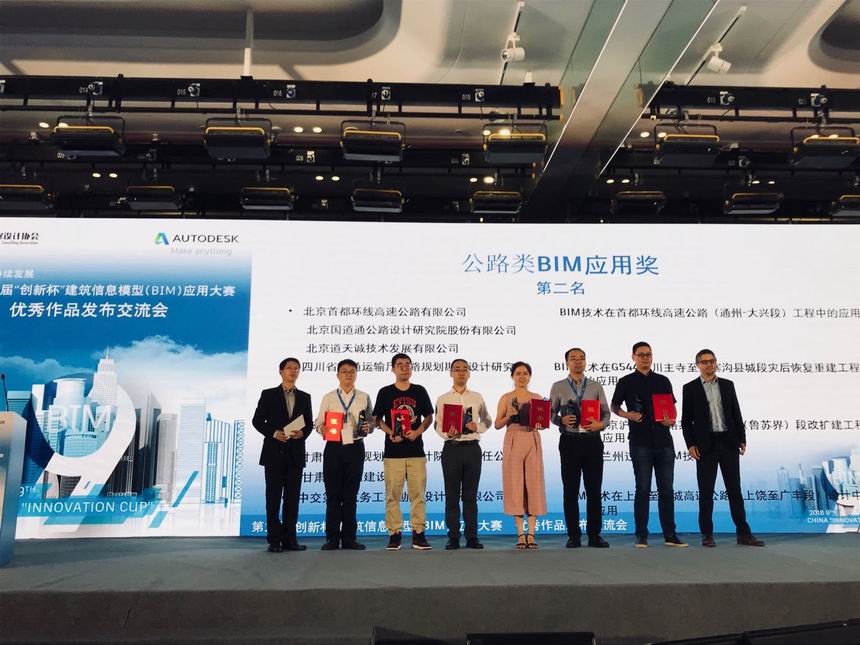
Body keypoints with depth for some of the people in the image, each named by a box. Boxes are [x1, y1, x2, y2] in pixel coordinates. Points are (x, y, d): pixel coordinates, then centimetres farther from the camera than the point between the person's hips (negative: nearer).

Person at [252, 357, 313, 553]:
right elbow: (258, 421, 0)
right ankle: (274, 540, 6)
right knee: (273, 497, 0)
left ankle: (289, 539, 10)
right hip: (274, 452, -2)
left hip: (295, 454, 3)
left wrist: (303, 433, -11)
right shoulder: (268, 394, 4)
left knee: (292, 498, 4)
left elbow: (309, 423, 10)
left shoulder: (305, 397, 11)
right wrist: (274, 433, -14)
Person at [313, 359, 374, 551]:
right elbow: (319, 422, 4)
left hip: (355, 448, 1)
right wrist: (322, 429, -17)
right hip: (333, 447, 0)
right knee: (333, 495, 2)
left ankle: (349, 537, 13)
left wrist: (368, 428, -15)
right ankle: (332, 538, 9)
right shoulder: (328, 398, 7)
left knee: (351, 495, 6)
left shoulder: (364, 398, 8)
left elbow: (371, 422, 7)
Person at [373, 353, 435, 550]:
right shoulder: (385, 392, 5)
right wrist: (390, 433, -11)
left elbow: (429, 416, 12)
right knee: (392, 494, 0)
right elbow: (378, 419, 6)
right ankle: (395, 533, 9)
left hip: (416, 450, 1)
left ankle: (418, 533, 8)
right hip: (393, 450, -1)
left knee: (418, 493, 1)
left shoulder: (420, 391, 9)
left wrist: (417, 431, -5)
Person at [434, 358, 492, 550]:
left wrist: (477, 427, -6)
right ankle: (453, 538, 10)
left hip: (472, 447, 1)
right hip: (451, 448, -1)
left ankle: (472, 537, 12)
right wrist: (448, 433, -18)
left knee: (471, 495, 6)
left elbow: (487, 421, 15)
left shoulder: (477, 397, 8)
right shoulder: (442, 399, 5)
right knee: (452, 495, 4)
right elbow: (438, 425, 2)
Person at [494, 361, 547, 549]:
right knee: (515, 485, -2)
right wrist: (509, 416, -14)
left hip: (533, 442, 1)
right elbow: (497, 425, 3)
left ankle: (531, 534, 4)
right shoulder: (506, 398, 5)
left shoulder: (537, 398, 10)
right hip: (513, 442, -1)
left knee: (533, 485, -2)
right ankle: (520, 534, 5)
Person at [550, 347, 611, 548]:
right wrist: (561, 420, -12)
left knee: (594, 489, 3)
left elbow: (606, 413, 9)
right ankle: (574, 536, 11)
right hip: (569, 440, -1)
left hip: (592, 440, 1)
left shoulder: (596, 386, 11)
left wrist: (600, 424, -12)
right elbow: (551, 413, 8)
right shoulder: (558, 387, 7)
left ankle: (594, 535, 11)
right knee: (571, 490, 3)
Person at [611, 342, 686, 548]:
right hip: (640, 442, -3)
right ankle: (641, 536, 6)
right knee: (643, 489, 0)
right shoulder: (626, 382, 4)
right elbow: (614, 407, 10)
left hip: (663, 441, 3)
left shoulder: (663, 381, 12)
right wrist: (627, 415, -10)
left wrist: (671, 421, -6)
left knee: (666, 489, 5)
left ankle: (670, 535, 12)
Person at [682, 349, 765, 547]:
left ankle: (743, 533, 10)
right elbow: (686, 420, 0)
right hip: (706, 444, -2)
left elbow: (736, 414, 10)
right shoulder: (690, 388, 2)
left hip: (728, 442, 2)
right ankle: (707, 534, 9)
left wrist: (742, 439, 3)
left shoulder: (727, 385, 10)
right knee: (706, 491, 2)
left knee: (734, 489, 5)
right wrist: (690, 444, -8)